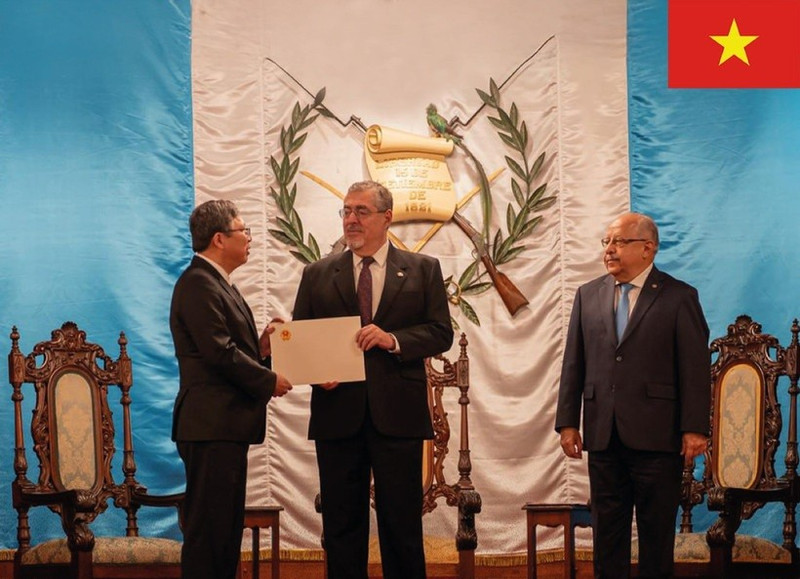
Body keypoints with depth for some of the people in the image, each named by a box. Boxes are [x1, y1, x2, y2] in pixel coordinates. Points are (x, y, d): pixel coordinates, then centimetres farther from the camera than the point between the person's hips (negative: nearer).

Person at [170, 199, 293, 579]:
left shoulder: (215, 283, 20)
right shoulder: (198, 283, -13)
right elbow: (219, 352, -21)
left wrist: (260, 347, 1)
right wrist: (269, 381, -11)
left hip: (226, 426, 11)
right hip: (212, 424, -11)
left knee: (227, 528, 14)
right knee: (210, 529, -8)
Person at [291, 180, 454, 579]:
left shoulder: (423, 270, 7)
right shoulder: (317, 275, 11)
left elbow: (441, 333, 1)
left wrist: (393, 339, -14)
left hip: (397, 415, -1)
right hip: (338, 413, 2)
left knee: (402, 525, 4)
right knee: (341, 525, 6)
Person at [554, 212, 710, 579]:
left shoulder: (679, 297, -2)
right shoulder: (589, 295, 10)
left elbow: (695, 368, -5)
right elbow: (573, 365, 10)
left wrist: (695, 428, -10)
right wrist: (567, 422, 5)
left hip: (656, 435, -4)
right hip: (603, 435, 4)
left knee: (657, 529, 5)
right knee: (607, 528, 9)